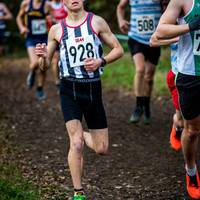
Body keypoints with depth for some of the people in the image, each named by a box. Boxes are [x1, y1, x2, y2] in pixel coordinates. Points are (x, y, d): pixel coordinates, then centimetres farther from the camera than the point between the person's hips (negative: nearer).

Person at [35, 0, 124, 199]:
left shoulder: (96, 22, 2)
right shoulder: (56, 30, 3)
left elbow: (118, 49, 5)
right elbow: (45, 66, 9)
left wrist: (101, 61, -13)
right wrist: (42, 56, -14)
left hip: (93, 88, 1)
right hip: (69, 90, -1)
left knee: (102, 149, 3)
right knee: (76, 143, -15)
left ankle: (82, 135, 37)